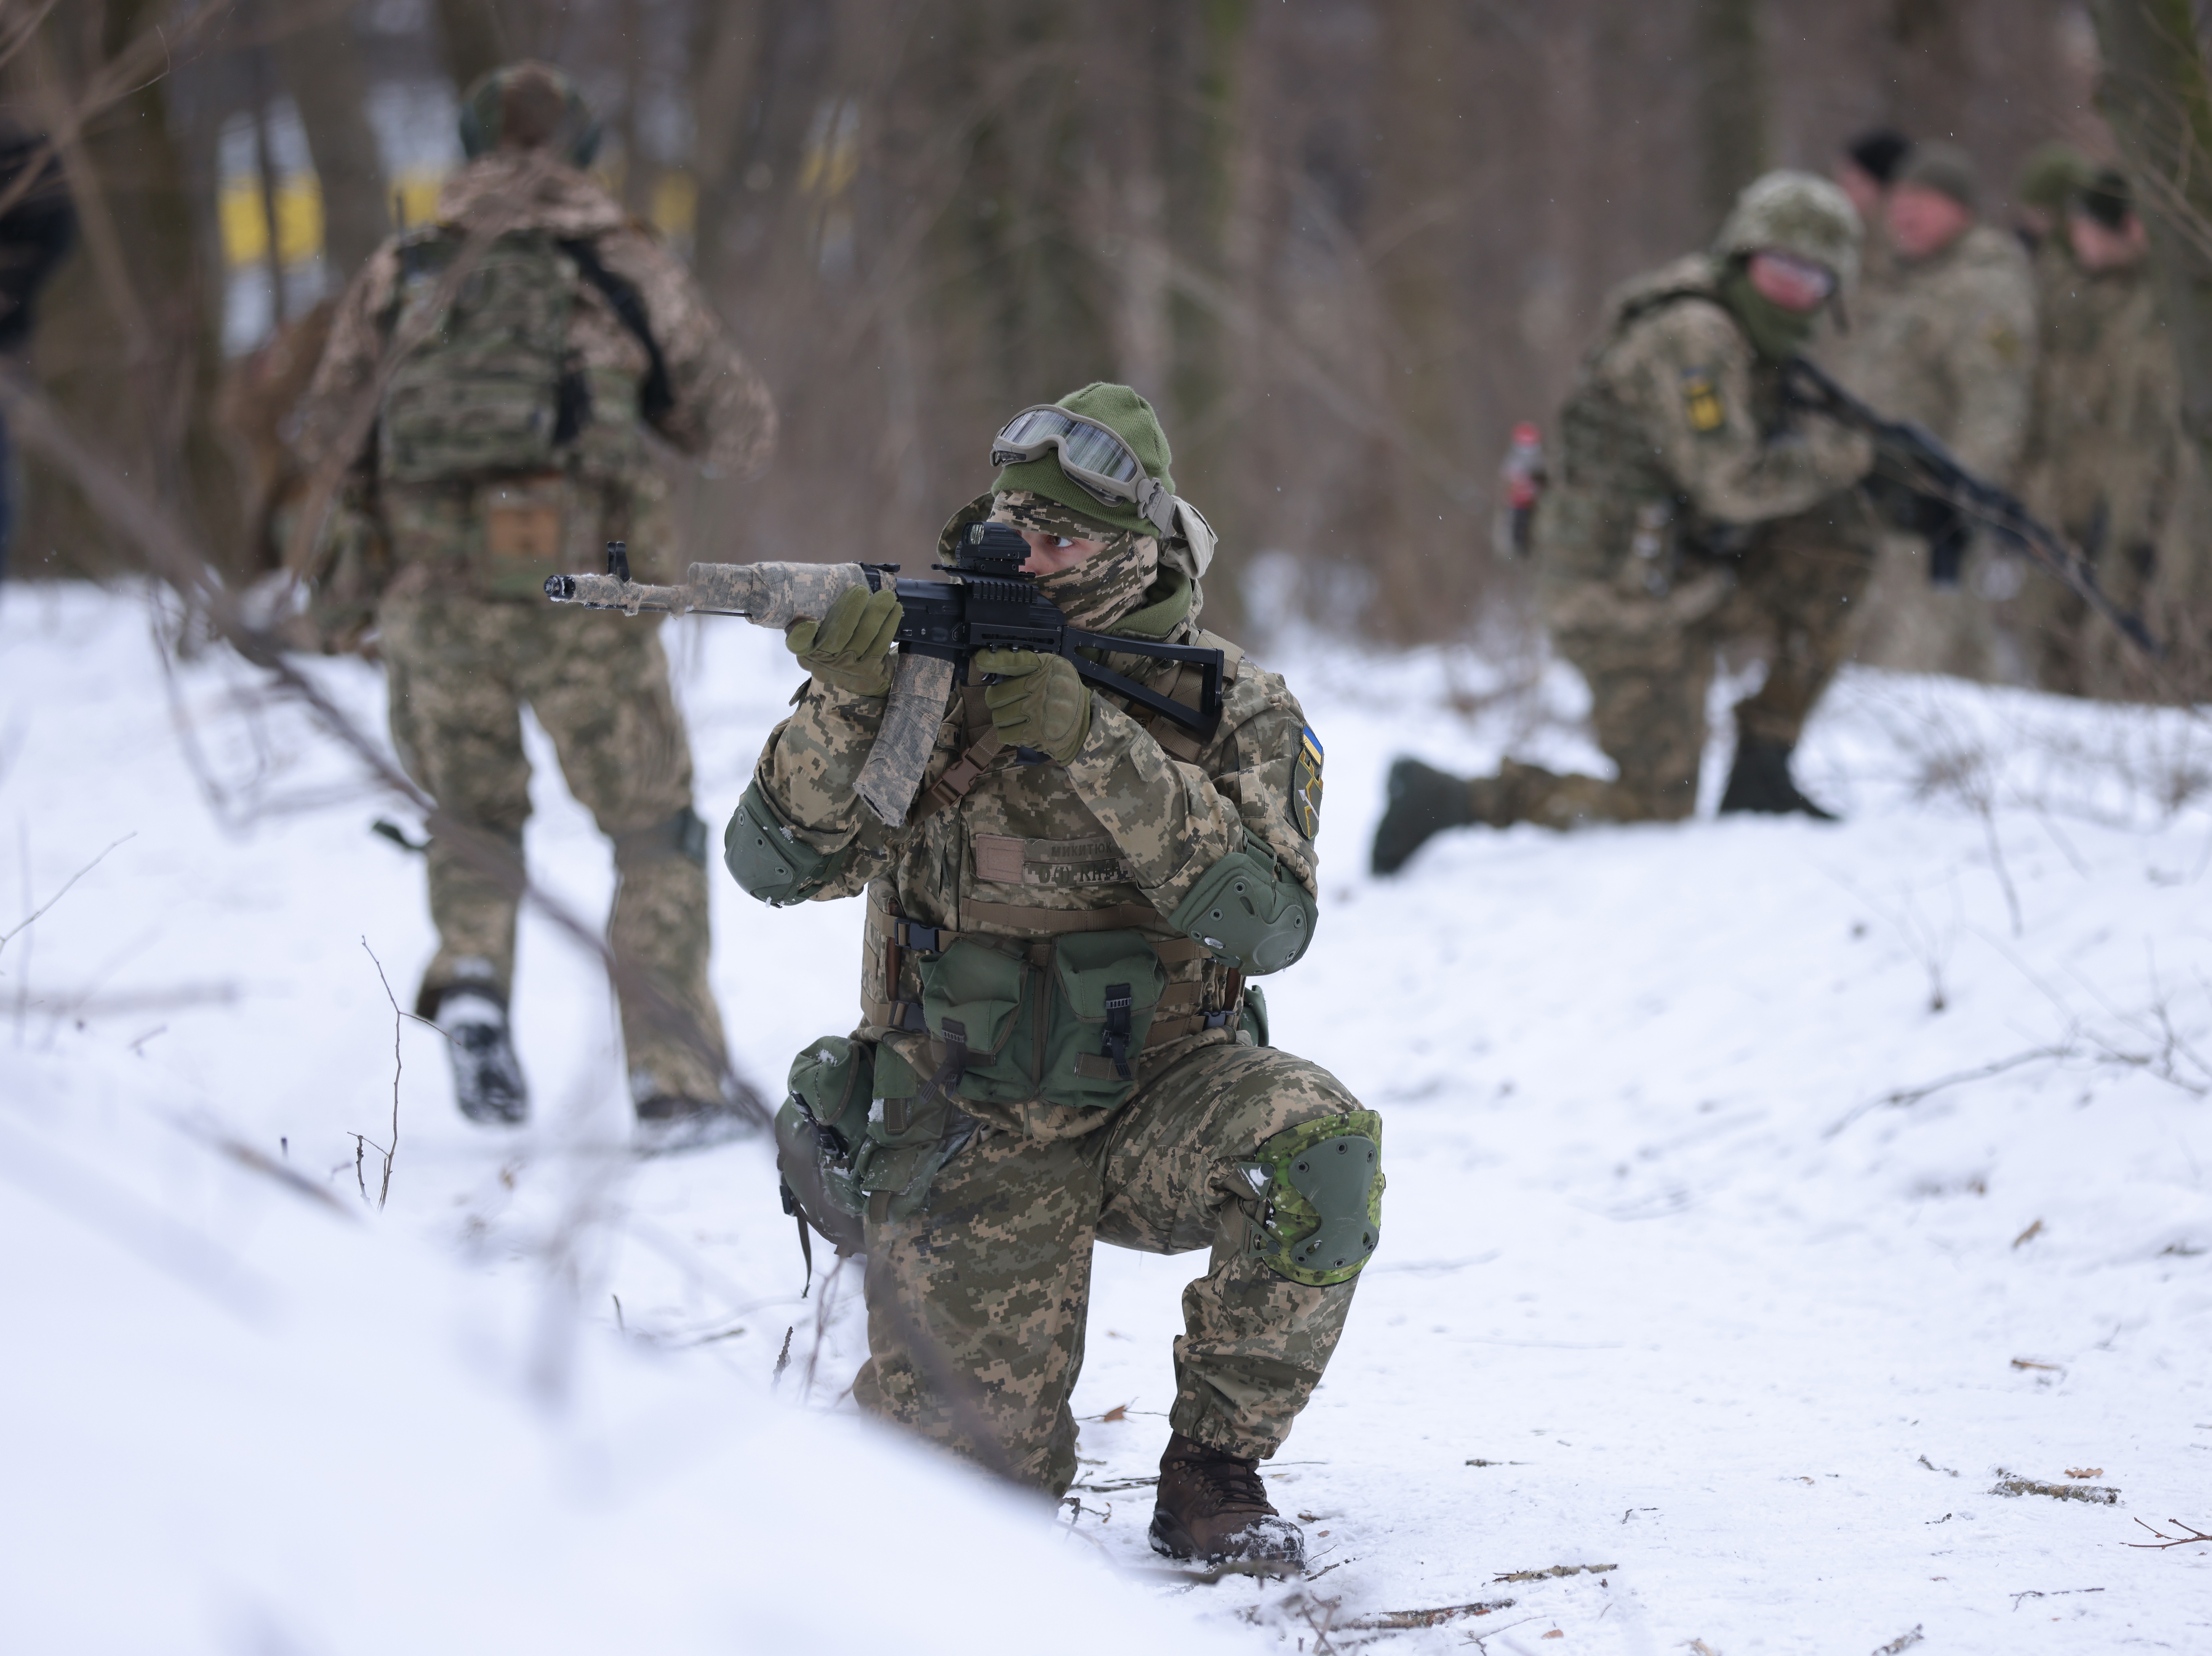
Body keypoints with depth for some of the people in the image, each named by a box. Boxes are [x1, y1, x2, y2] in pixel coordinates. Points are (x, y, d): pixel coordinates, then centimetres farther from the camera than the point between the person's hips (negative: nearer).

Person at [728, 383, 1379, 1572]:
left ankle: (1212, 1471, -11)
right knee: (978, 1470, -10)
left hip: (1156, 1104, 0)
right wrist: (843, 705, -29)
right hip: (973, 1147, 0)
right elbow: (774, 864, -11)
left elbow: (1268, 923, -23)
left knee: (1319, 1150, -32)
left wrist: (1098, 748, -29)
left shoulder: (1229, 709, -7)